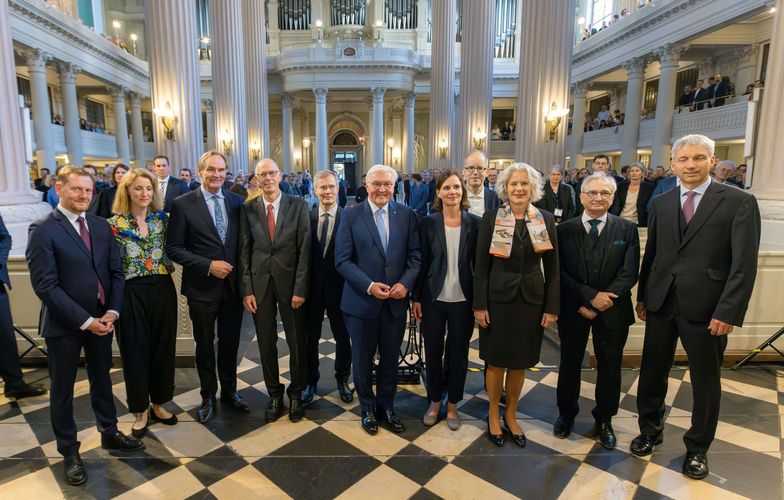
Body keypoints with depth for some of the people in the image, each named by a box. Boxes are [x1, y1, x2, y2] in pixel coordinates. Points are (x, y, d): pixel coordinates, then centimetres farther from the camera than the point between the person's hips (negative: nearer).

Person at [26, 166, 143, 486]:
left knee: (102, 380, 20)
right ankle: (69, 452, 31)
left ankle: (109, 433, 40)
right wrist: (84, 320, -18)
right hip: (64, 325, -5)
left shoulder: (101, 225, 4)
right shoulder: (43, 230, -12)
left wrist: (112, 311, -7)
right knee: (62, 389, 13)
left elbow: (116, 271, 5)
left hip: (102, 319, 5)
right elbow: (45, 286, -17)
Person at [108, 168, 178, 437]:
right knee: (136, 350, 7)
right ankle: (141, 410, 25)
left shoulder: (163, 219, 4)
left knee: (163, 345, 11)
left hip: (162, 289, 3)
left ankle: (159, 403, 29)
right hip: (131, 292, -2)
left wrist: (169, 266, -6)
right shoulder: (115, 223, -3)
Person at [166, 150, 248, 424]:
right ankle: (208, 396, 34)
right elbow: (173, 248, -9)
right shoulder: (182, 204, -8)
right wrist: (208, 266, -18)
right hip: (202, 288, -2)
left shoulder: (236, 201, 2)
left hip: (233, 285, 3)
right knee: (205, 346, 14)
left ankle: (229, 391, 37)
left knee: (230, 342, 16)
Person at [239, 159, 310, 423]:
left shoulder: (298, 205, -3)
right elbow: (244, 251, 3)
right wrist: (246, 290, -3)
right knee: (266, 343, 11)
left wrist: (300, 289, -10)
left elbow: (305, 249, -6)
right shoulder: (248, 209, 2)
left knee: (296, 341, 9)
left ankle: (296, 394, 30)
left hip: (290, 282, -1)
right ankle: (274, 395, 29)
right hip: (259, 282, 2)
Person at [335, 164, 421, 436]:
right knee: (362, 360, 14)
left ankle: (386, 408, 38)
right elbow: (342, 260, -9)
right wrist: (369, 285, -19)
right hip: (362, 300, -1)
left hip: (396, 301, 2)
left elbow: (415, 255, 1)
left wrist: (405, 283, -15)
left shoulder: (406, 214, 1)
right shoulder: (351, 215, -6)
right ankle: (367, 409, 38)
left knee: (390, 359, 16)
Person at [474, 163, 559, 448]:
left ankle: (511, 416, 34)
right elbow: (481, 266, -4)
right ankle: (493, 416, 31)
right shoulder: (491, 218, -5)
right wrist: (479, 305, -7)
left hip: (531, 301, 2)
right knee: (496, 362, 10)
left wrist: (552, 307, 0)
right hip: (498, 299, -2)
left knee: (520, 363, 13)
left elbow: (552, 268, 4)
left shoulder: (546, 220, 1)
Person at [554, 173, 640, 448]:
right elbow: (560, 273, -8)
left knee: (610, 367, 13)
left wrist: (603, 301, -18)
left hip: (612, 311, 1)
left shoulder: (627, 229, -2)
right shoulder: (564, 230, -3)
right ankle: (566, 413, 36)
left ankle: (604, 420, 34)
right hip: (573, 309, 0)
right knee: (570, 364, 14)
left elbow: (629, 273, -8)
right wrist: (589, 297, -18)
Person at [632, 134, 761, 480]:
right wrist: (642, 296, 9)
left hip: (706, 308, -3)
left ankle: (697, 448, 32)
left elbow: (744, 264, -10)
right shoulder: (660, 203, 8)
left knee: (706, 381, 12)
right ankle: (650, 431, 36)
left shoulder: (740, 202, -5)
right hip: (660, 303, 4)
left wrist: (728, 311, -16)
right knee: (652, 372, 14)